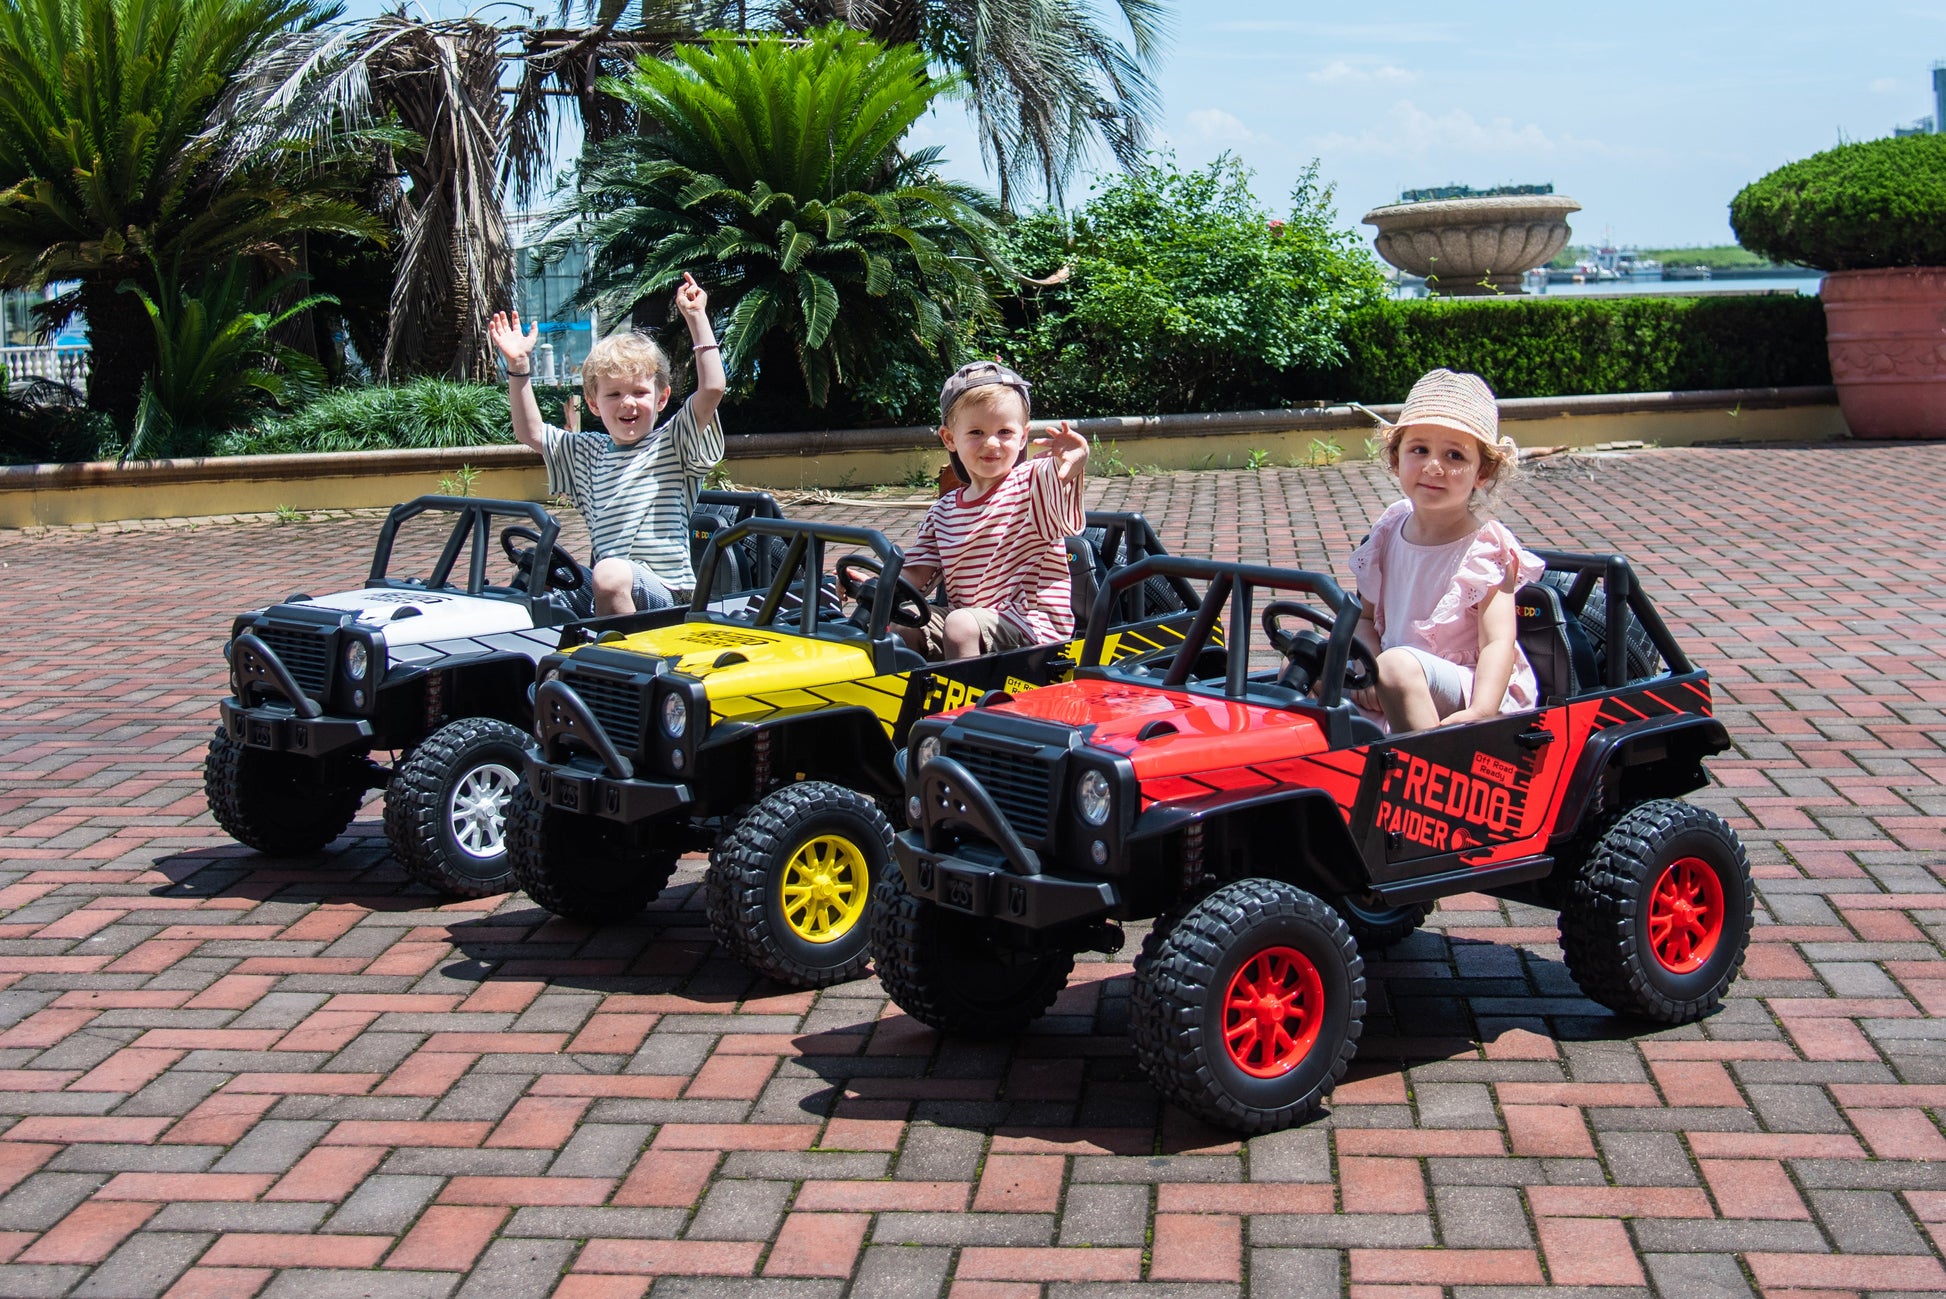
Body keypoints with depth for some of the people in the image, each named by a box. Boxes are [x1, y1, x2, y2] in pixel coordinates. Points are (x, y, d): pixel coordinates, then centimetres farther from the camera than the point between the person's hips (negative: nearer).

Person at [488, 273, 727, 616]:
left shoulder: (674, 443, 3)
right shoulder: (587, 453, 20)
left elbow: (712, 388, -10)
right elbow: (530, 432, 26)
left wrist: (696, 318, -7)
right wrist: (518, 366, 18)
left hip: (665, 591, -6)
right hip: (599, 591, 6)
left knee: (611, 575, -37)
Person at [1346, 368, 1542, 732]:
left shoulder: (1486, 548, -9)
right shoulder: (1389, 532, 8)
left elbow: (1498, 644, -18)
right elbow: (1366, 618, 12)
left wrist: (1480, 712, -35)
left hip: (1472, 690, -6)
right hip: (1404, 689, 6)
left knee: (1398, 665, -35)